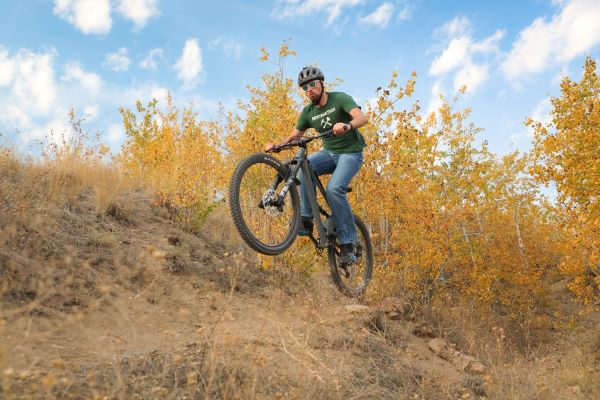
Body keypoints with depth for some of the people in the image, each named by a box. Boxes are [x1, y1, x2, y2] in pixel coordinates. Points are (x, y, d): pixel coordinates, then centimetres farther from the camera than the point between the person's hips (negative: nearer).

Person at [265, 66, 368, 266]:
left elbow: (362, 117, -28)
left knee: (333, 188, -30)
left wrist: (347, 126, -50)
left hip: (350, 153, -5)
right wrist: (276, 145, -16)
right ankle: (306, 219, -23)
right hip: (329, 152, 5)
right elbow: (294, 136, 5)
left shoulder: (340, 99, -12)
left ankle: (348, 243, -20)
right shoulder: (308, 112, 4)